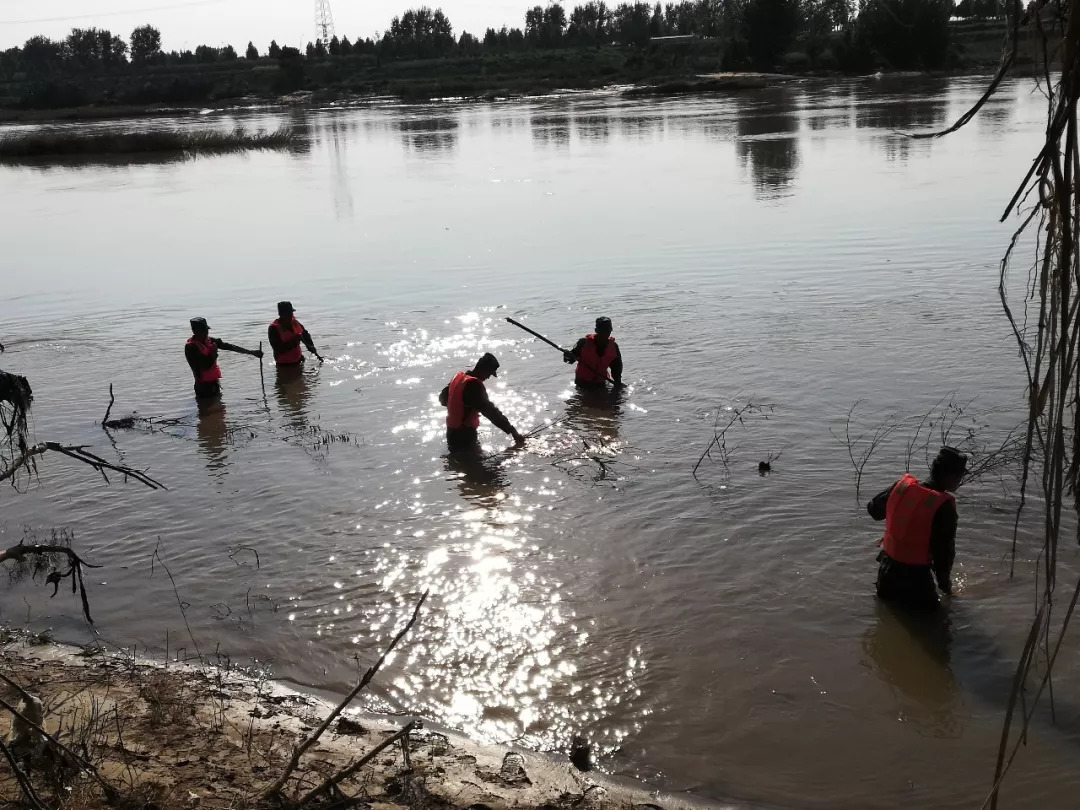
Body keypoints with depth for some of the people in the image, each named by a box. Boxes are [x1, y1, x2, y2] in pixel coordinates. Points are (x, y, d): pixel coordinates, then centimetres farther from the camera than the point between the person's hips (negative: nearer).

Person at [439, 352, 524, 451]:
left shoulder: (458, 377, 3)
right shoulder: (474, 385, -24)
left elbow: (443, 398, 18)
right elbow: (490, 411, -27)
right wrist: (512, 431, -26)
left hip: (452, 433, 9)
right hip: (464, 437, -9)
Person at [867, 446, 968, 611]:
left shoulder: (903, 485, -6)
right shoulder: (944, 507, -21)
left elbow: (874, 509, 9)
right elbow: (944, 549, -14)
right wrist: (944, 582, 3)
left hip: (887, 568, 6)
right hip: (915, 576, -6)